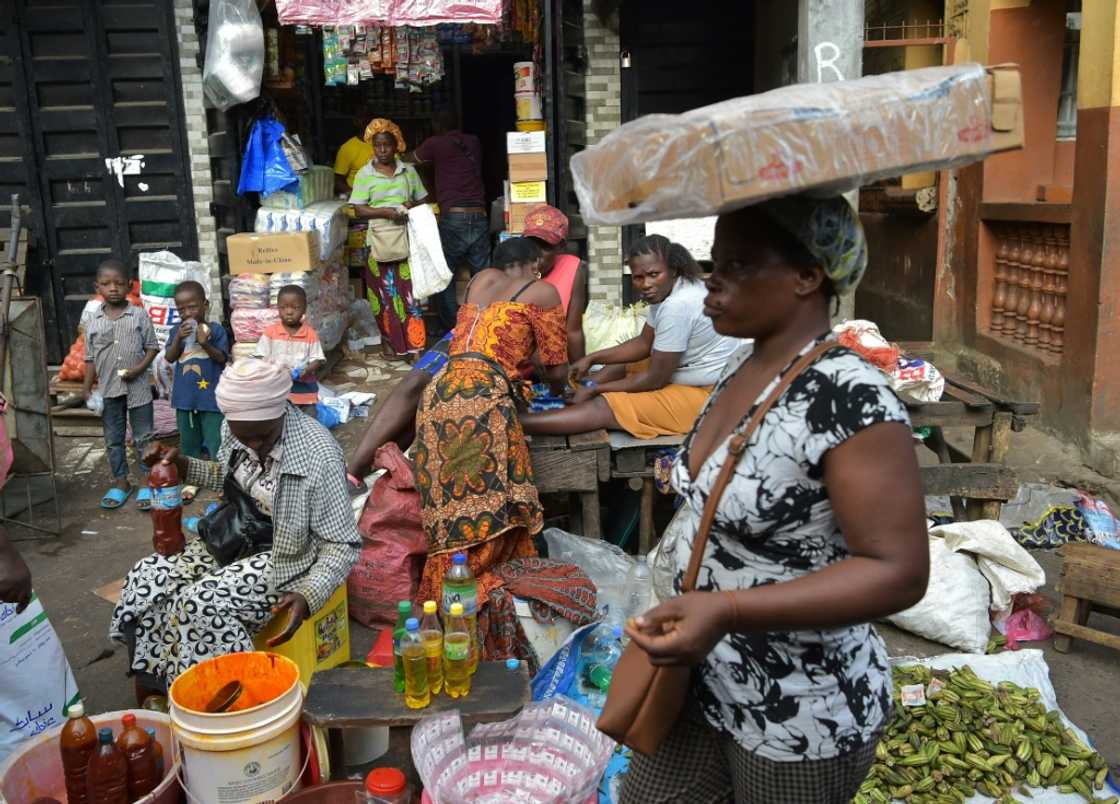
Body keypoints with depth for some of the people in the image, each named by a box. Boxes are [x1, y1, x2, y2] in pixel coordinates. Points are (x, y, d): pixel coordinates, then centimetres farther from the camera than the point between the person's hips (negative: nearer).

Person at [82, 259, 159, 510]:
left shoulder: (139, 315, -4)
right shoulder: (94, 322, 2)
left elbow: (152, 347, -1)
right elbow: (91, 359, 6)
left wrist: (139, 368, -16)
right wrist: (86, 388, 0)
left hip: (138, 388, -2)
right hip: (108, 390, 3)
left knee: (143, 437, 6)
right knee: (113, 439, 11)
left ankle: (145, 482, 17)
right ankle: (121, 482, 23)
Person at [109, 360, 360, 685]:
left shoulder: (319, 456, -28)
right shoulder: (236, 429, -8)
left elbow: (343, 545, -22)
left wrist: (308, 596, -37)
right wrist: (181, 464, -1)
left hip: (285, 559, -7)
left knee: (199, 604, -26)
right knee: (146, 576, -7)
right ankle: (154, 684, 11)